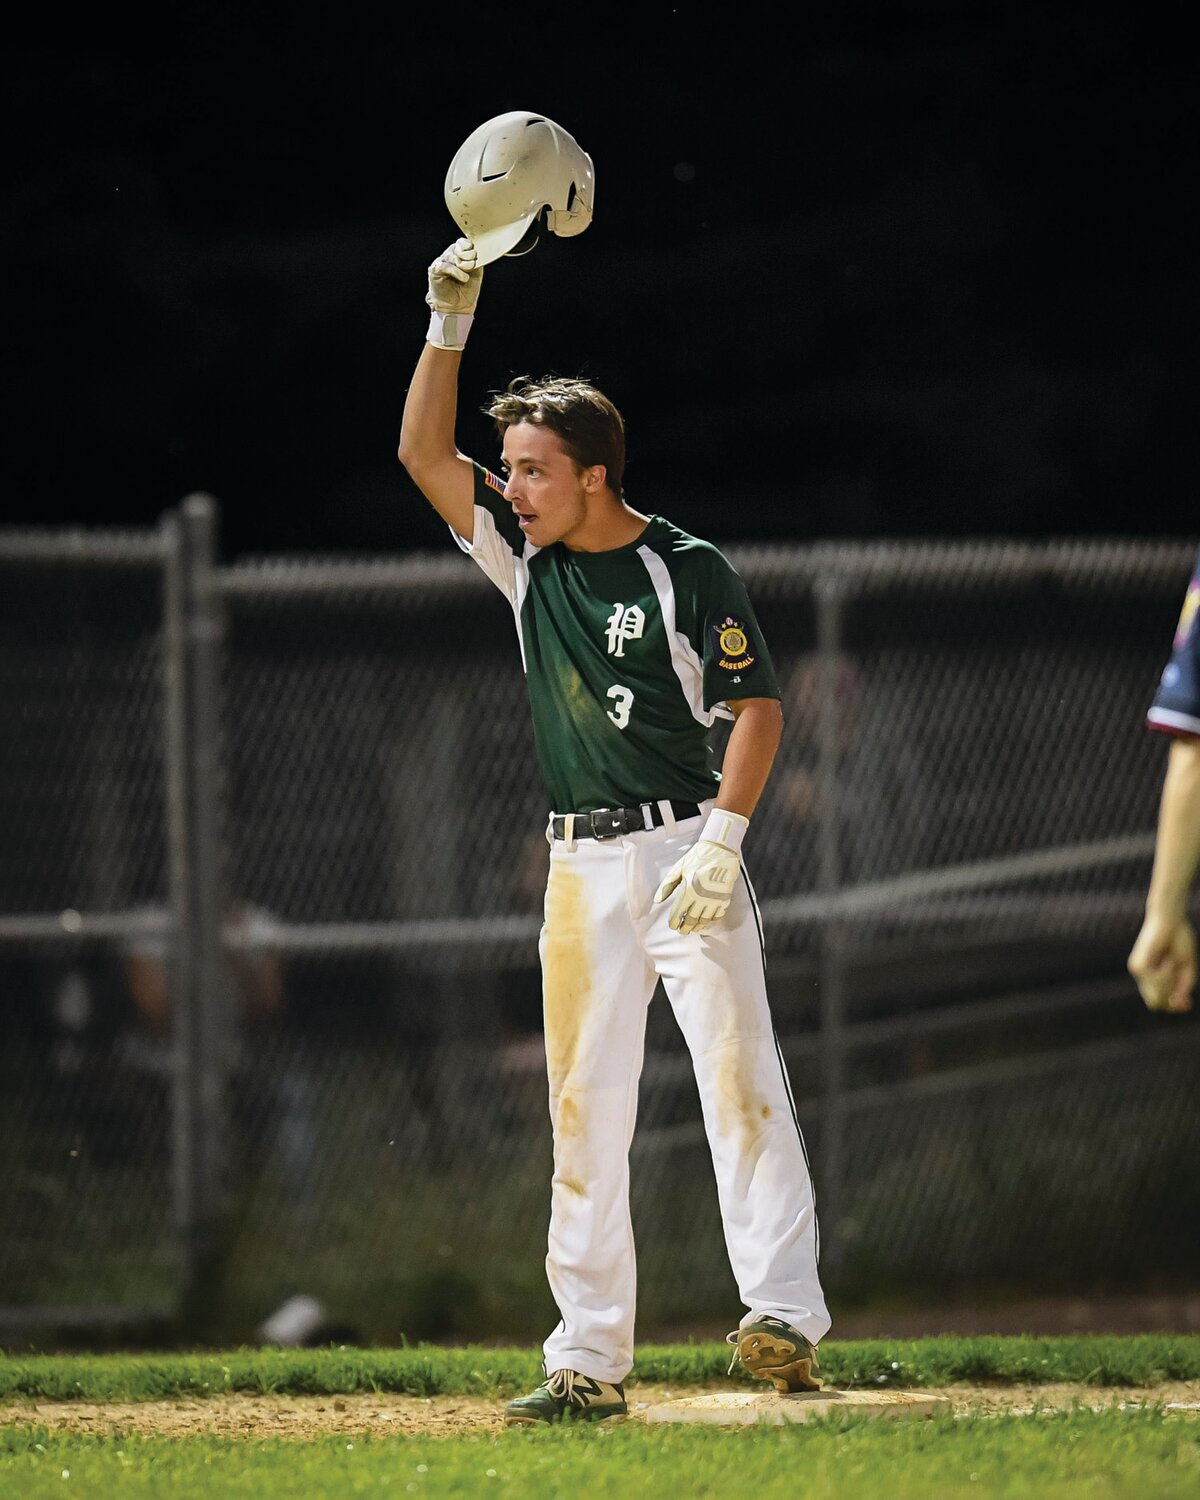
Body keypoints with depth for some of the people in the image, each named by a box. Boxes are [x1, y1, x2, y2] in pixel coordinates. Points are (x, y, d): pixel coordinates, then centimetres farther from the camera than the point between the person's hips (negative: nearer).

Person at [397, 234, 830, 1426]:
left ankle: (785, 1316, -23)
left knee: (737, 1072, -16)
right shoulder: (527, 558, 9)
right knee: (583, 1105, 4)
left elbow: (758, 709, -8)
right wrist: (450, 324, -3)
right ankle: (588, 1362, 5)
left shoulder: (687, 571, -6)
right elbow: (423, 453, 7)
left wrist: (722, 840, -19)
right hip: (580, 868, 6)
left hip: (684, 850, -6)